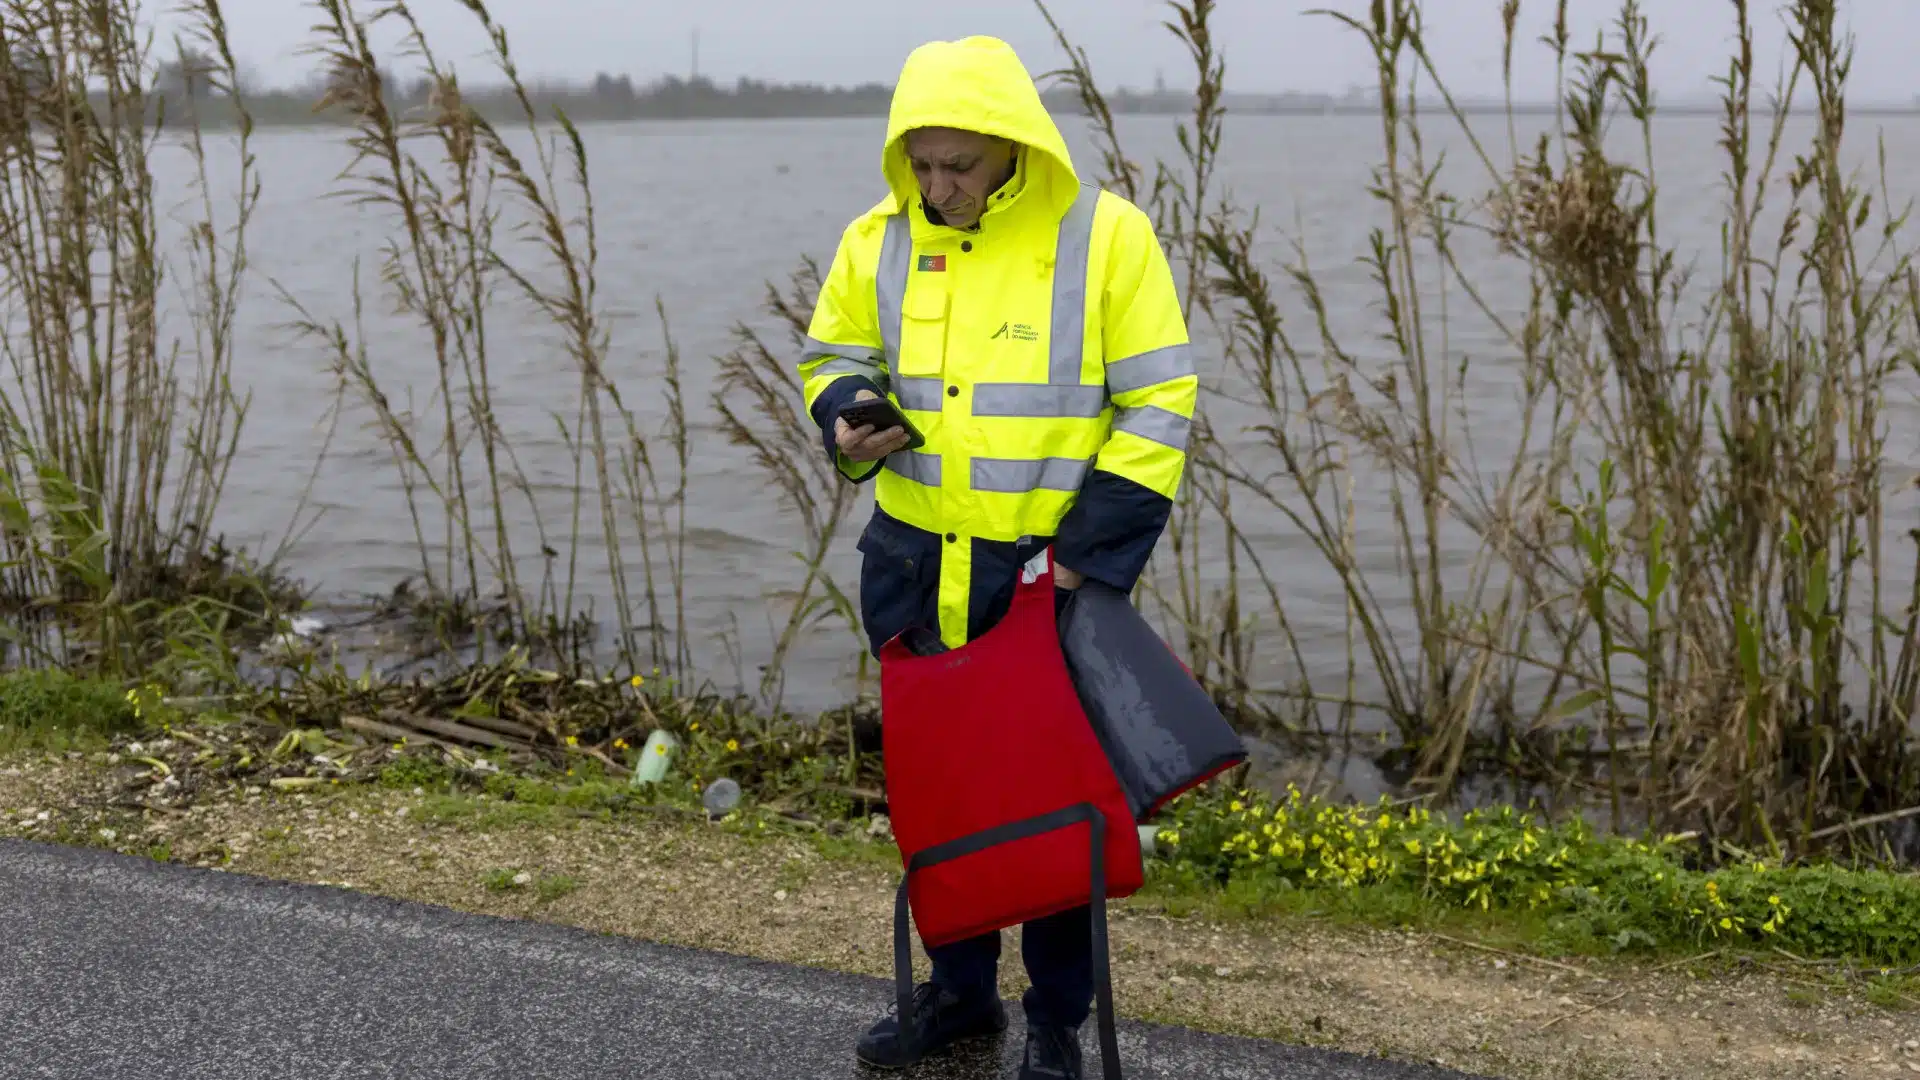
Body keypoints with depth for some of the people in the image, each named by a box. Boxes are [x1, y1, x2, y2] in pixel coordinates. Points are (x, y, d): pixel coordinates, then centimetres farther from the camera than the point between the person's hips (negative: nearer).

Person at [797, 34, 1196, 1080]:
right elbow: (833, 357, 15)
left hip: (1050, 569, -4)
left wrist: (1096, 554, -13)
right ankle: (959, 989, 34)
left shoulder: (1107, 237, -11)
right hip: (914, 567, 4)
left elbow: (1155, 405, -8)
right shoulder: (876, 243, 1)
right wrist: (847, 420, -9)